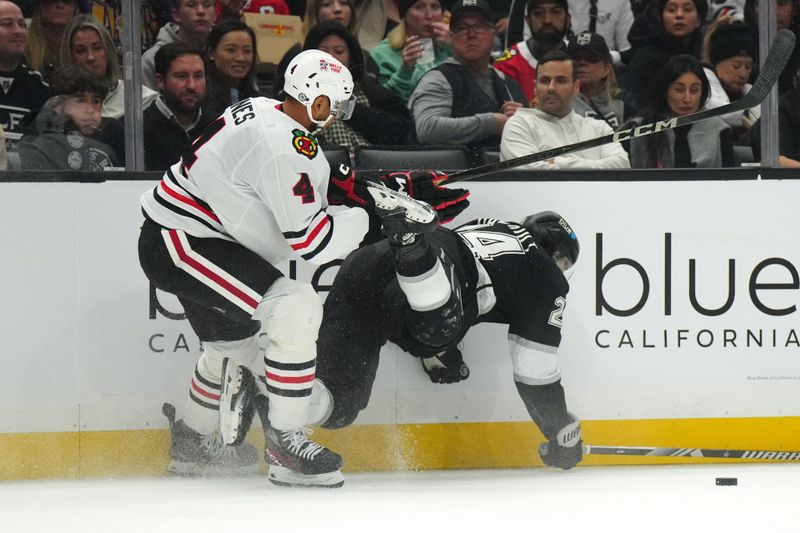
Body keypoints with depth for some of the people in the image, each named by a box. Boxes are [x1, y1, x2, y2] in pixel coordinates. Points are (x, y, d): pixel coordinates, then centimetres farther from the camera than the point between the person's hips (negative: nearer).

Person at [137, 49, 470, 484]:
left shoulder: (264, 111, 7)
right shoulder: (284, 146, -24)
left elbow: (322, 182, 19)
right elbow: (311, 239, -23)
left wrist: (388, 193, 9)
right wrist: (372, 217, -10)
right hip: (177, 243, -11)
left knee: (236, 340, 28)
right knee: (296, 310, -18)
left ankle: (191, 445, 46)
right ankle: (285, 446, -13)